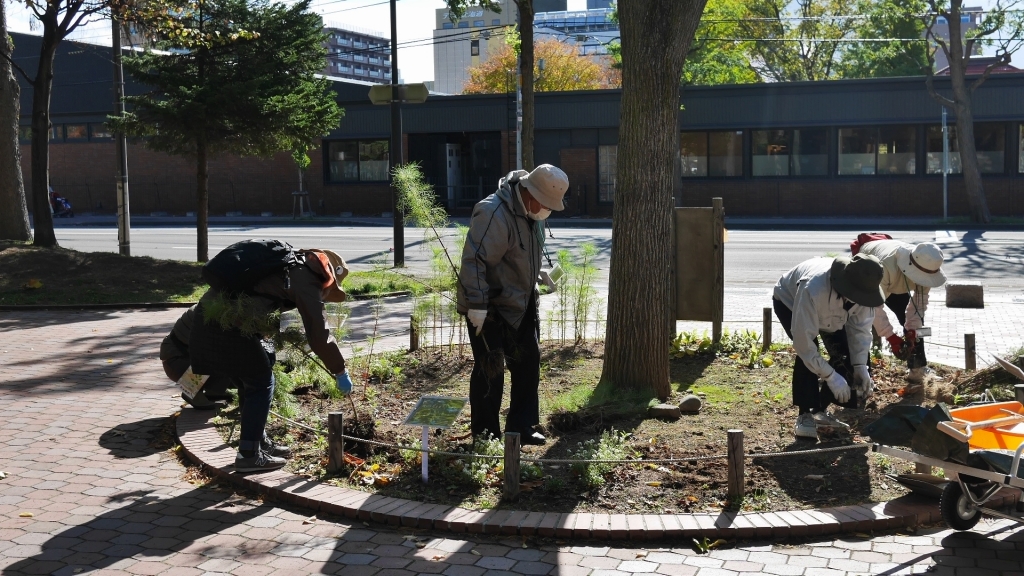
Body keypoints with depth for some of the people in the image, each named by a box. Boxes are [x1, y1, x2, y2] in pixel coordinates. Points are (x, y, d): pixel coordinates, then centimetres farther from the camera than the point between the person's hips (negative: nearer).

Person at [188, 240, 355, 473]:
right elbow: (319, 334, -1)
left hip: (209, 312, 9)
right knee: (261, 383, 4)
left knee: (253, 379, 20)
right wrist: (340, 371, 8)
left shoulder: (286, 264, 23)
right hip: (229, 323, -9)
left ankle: (259, 441, 30)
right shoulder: (306, 279, -2)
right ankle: (249, 454, 8)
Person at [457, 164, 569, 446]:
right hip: (489, 307, -9)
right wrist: (477, 306, -30)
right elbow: (473, 261, -30)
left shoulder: (532, 213, 3)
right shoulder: (494, 213, -27)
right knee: (490, 370, -2)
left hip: (520, 303, 9)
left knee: (528, 363, 11)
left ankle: (522, 427, 23)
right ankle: (484, 433, 12)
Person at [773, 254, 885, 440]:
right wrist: (830, 376, -39)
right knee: (807, 353, -28)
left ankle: (820, 410, 9)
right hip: (790, 302, -5)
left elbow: (861, 329, -18)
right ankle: (805, 415, -17)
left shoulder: (863, 289, -31)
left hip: (831, 312, 5)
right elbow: (803, 339, -43)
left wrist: (860, 366, -26)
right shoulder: (813, 290, -48)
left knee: (845, 356, -7)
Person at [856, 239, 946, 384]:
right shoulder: (885, 265, -48)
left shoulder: (925, 266, -29)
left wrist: (912, 331, -28)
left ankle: (918, 369, 10)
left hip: (896, 284, 6)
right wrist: (892, 338, -45)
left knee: (916, 321, -1)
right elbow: (875, 305, -45)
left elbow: (920, 301, -19)